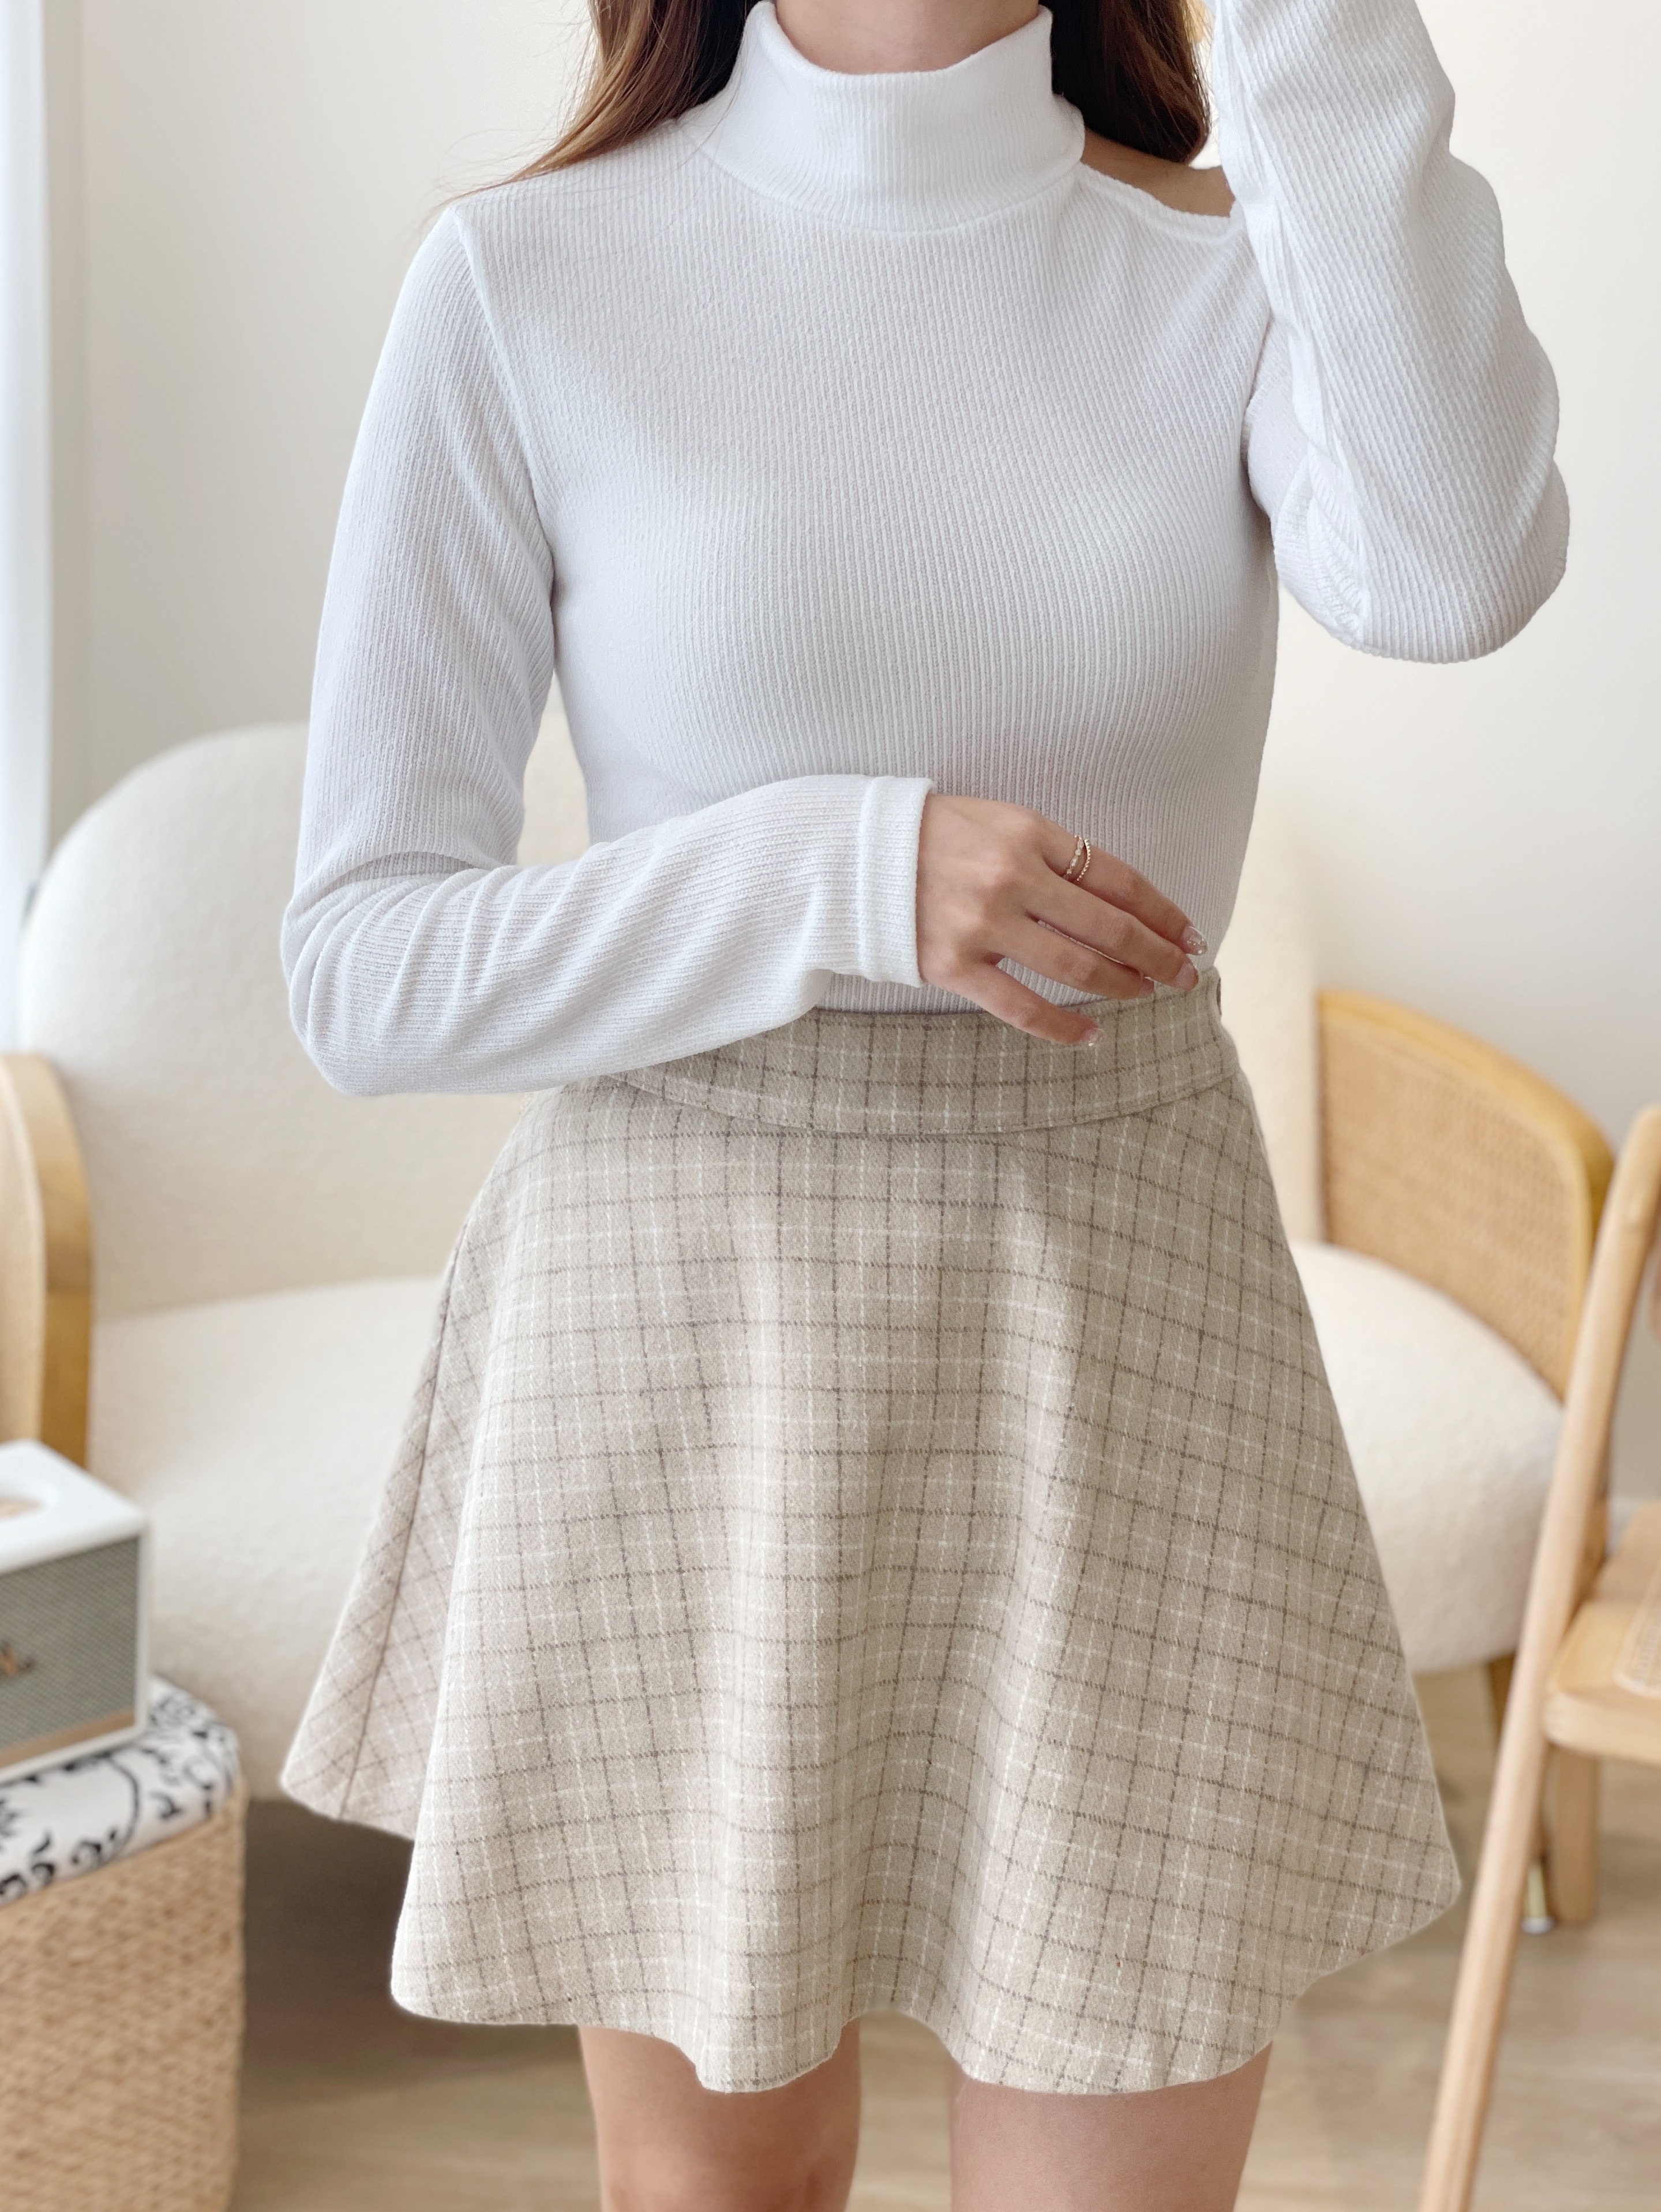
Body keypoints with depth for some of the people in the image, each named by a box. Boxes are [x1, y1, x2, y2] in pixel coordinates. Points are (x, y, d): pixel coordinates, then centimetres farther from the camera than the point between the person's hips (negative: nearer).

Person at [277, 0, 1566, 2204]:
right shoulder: (527, 282, -5)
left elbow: (1453, 568, -24)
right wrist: (850, 883, -20)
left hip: (1117, 1350, 1)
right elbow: (362, 966, -7)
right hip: (679, 1347, -1)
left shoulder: (1240, 266, 0)